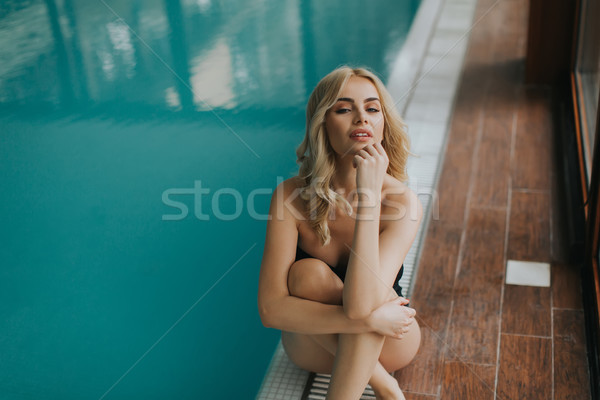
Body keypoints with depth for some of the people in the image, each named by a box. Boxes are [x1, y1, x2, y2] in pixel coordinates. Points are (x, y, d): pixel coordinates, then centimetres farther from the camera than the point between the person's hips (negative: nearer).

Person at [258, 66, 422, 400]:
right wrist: (369, 319, -32)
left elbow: (361, 304, -38)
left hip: (387, 344, -1)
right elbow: (271, 309, -25)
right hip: (315, 344, 1)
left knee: (366, 283, -33)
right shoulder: (292, 196, -20)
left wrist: (369, 191, -39)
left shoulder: (403, 202, -23)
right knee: (308, 273, -30)